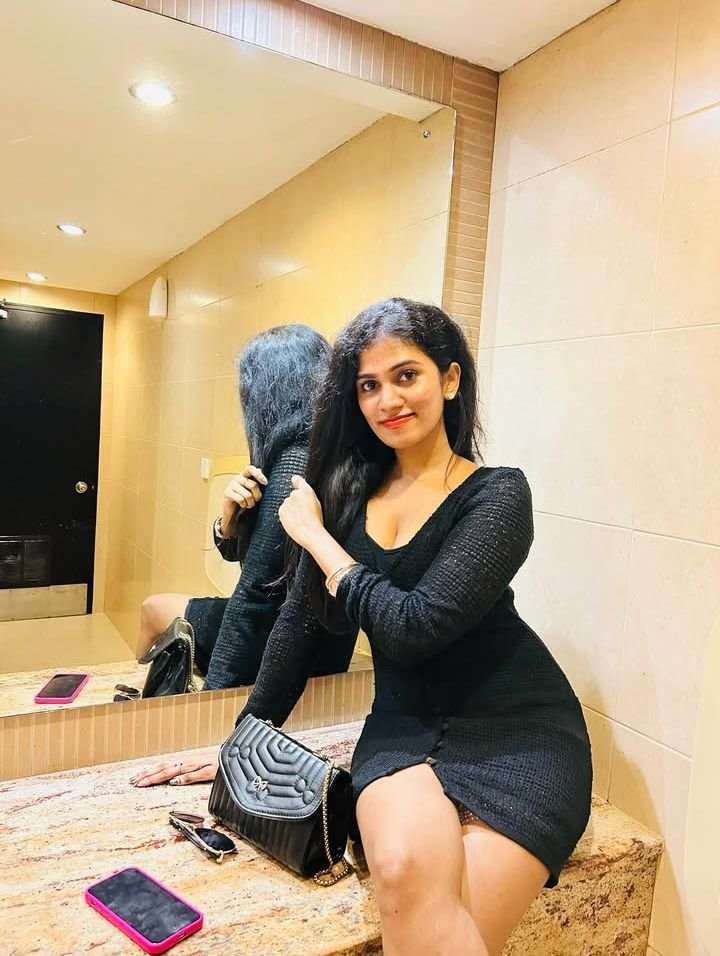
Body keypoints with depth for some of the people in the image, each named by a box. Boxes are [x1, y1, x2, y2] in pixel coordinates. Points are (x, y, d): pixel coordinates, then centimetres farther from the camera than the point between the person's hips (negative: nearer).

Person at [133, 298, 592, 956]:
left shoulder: (498, 494, -11)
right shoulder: (350, 489, 3)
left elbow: (412, 628, -22)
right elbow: (303, 618, 9)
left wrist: (316, 536, -11)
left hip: (514, 728, -3)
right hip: (405, 722, 3)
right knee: (406, 872, -27)